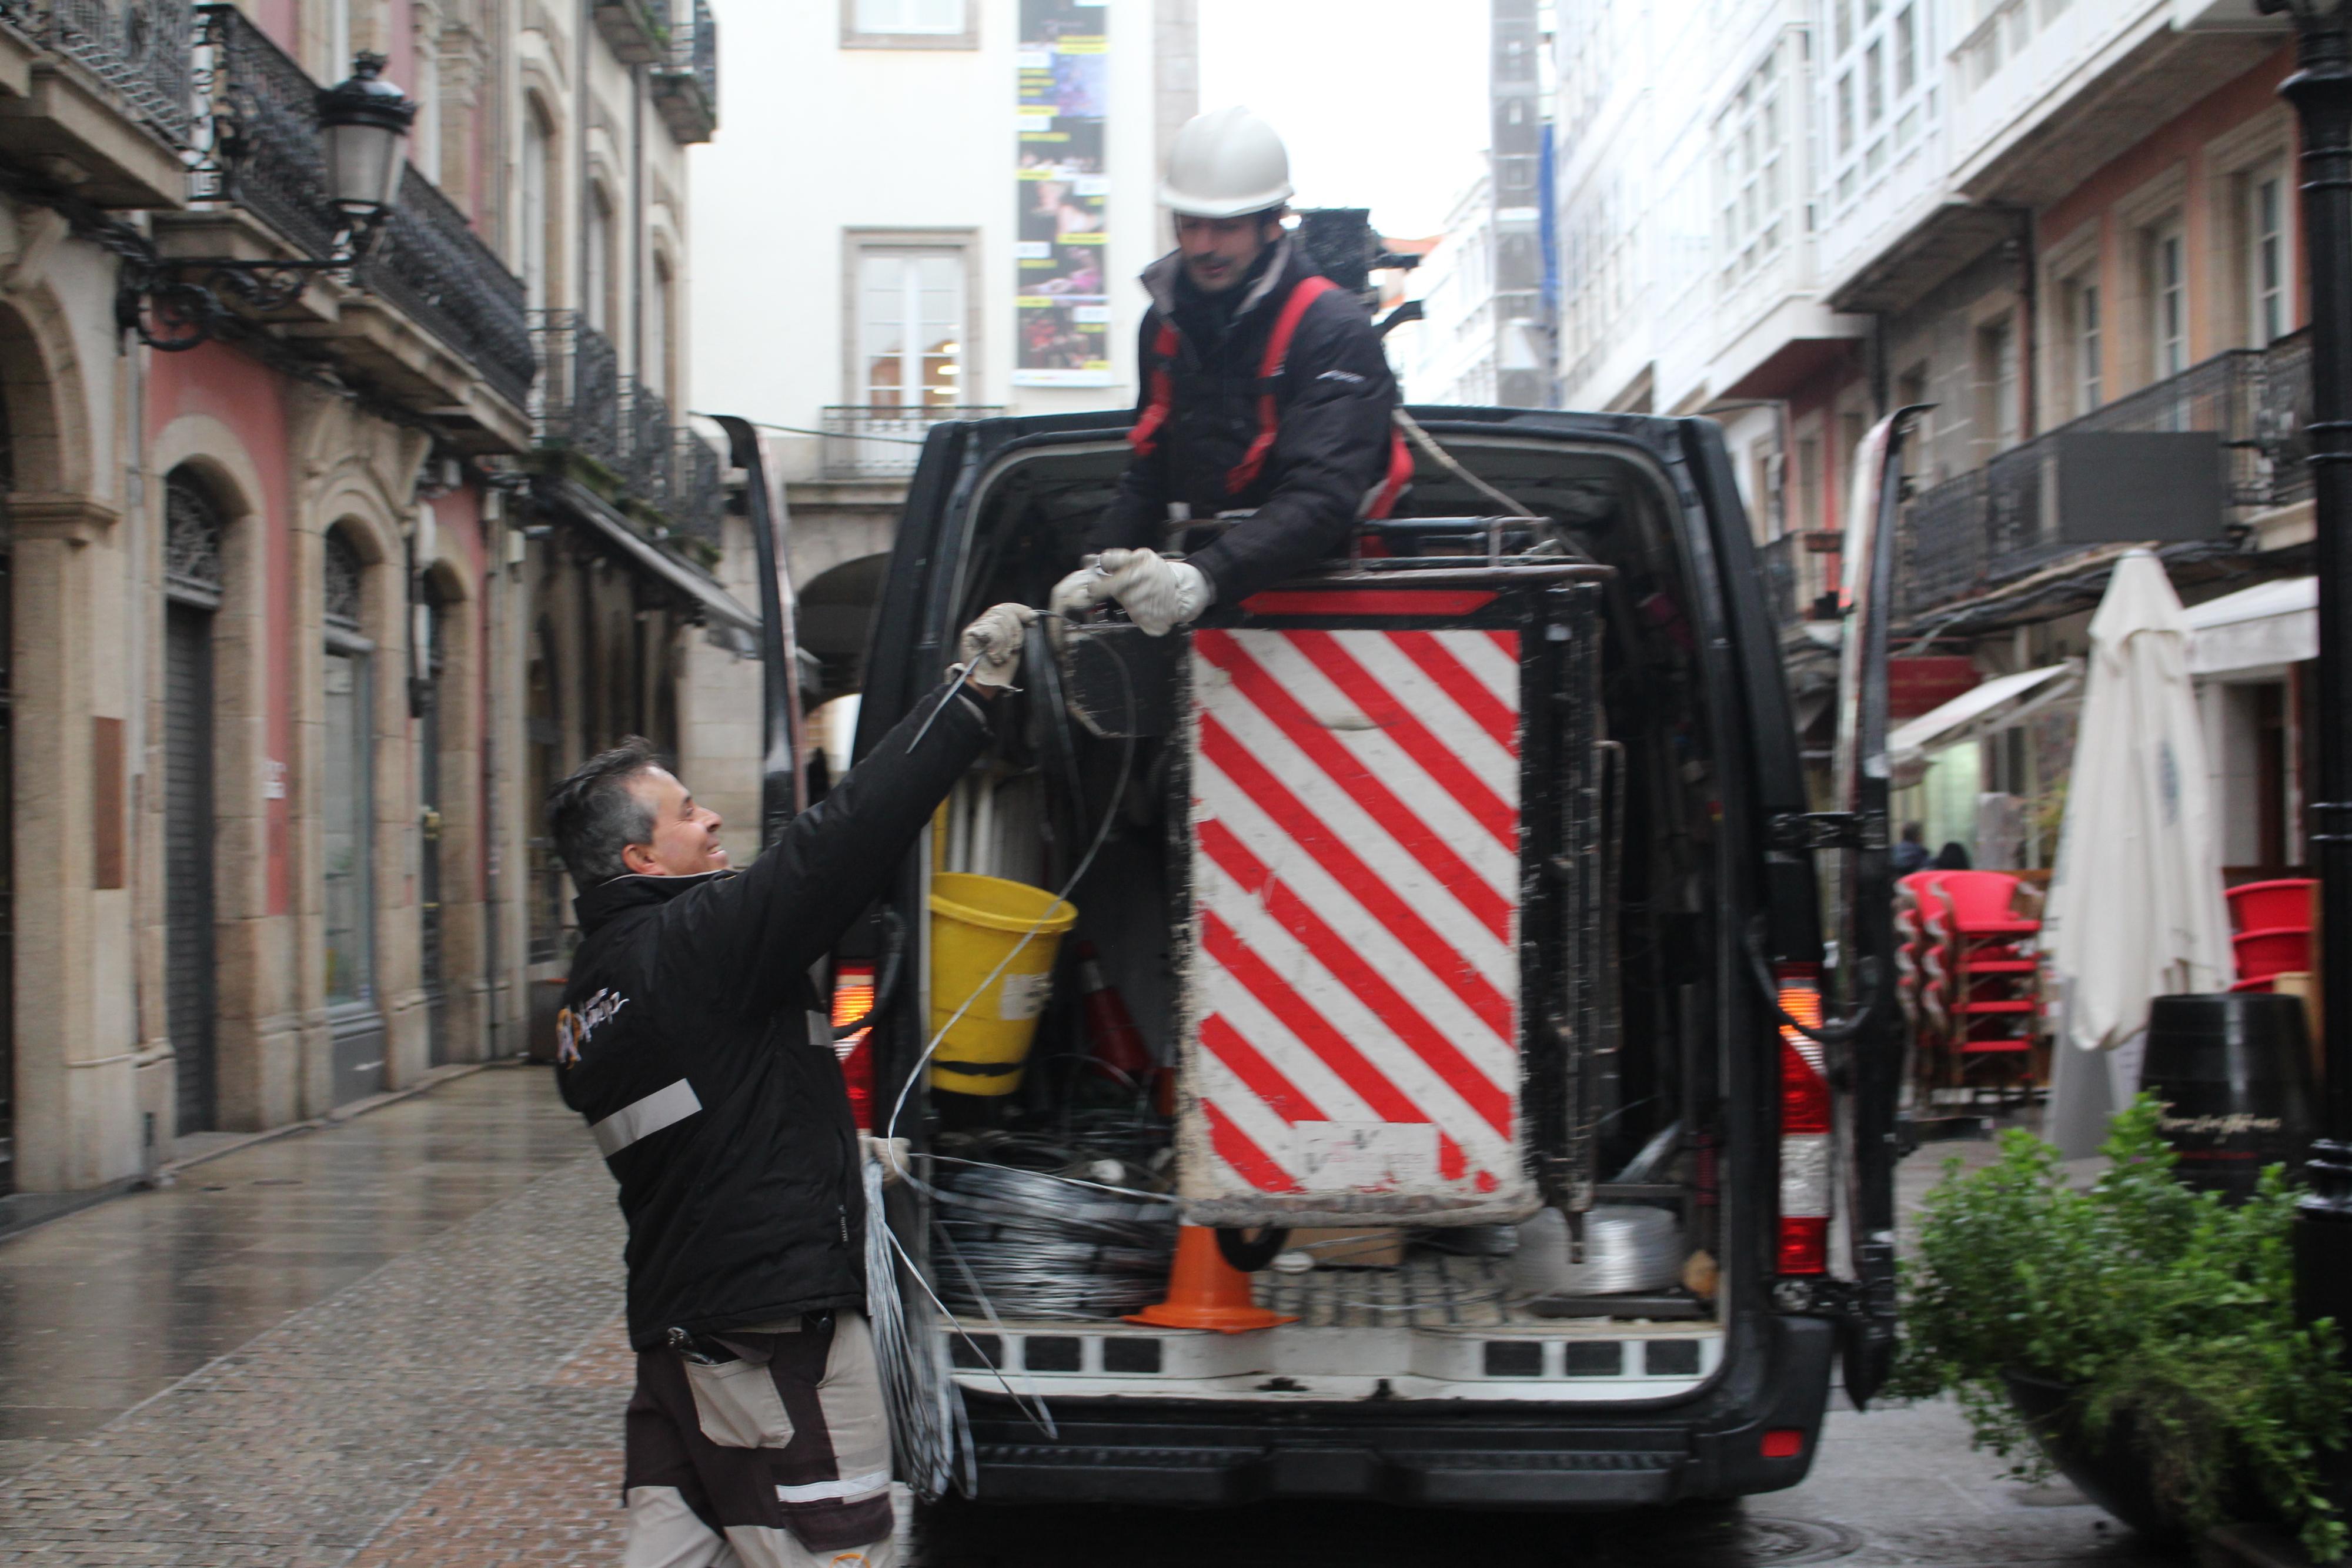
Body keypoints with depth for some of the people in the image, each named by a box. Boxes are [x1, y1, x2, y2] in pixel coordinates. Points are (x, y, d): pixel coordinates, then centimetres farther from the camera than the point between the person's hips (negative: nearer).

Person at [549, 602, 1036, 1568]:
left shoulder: (593, 984, 15)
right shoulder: (696, 940, -14)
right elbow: (838, 846, -20)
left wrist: (841, 1151, 28)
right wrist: (973, 690, -17)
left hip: (674, 1324, 10)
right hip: (775, 1325, -10)